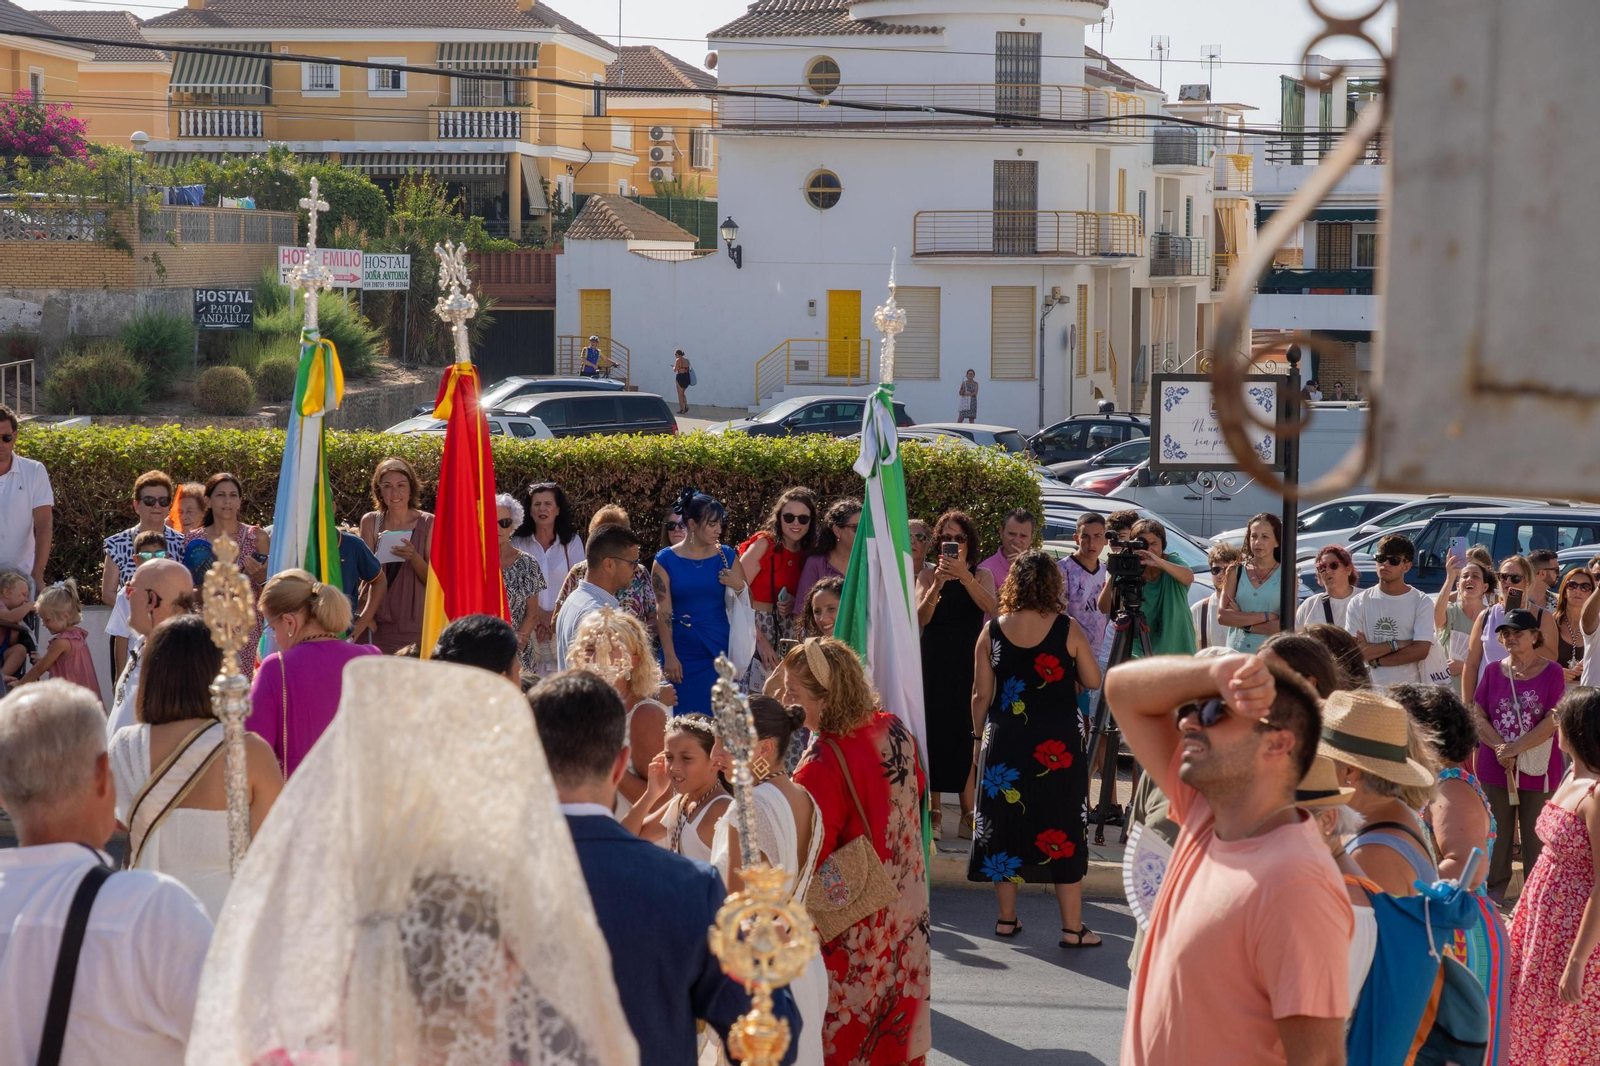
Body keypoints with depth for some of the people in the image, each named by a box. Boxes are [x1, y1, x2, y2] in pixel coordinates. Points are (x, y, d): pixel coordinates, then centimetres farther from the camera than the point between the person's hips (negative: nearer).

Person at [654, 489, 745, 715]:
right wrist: (669, 655, -9)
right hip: (681, 653, -2)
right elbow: (663, 612, -4)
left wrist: (738, 586, -13)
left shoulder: (726, 556, 4)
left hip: (719, 650, 2)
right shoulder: (666, 560, -2)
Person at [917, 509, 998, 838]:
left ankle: (968, 814, -2)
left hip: (969, 664, 0)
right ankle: (934, 813, 3)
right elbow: (921, 617, -9)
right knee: (934, 733, -2)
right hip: (934, 663, 0)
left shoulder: (981, 575, 6)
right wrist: (937, 585, -25)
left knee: (968, 733, -6)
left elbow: (990, 606, -15)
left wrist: (964, 577, -28)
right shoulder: (928, 576, 6)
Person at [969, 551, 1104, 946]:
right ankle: (1072, 927, 7)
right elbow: (1093, 681, 1)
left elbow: (981, 694, 1)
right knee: (1063, 830, 4)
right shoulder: (1068, 631, -8)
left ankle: (1006, 918, 19)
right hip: (1058, 744, -2)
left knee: (1005, 823, 13)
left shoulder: (992, 631, -3)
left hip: (1004, 741, 2)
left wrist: (978, 737, 14)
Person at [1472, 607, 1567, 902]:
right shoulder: (1493, 671, 6)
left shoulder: (1552, 672, -3)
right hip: (1495, 767, 3)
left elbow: (1553, 720, -11)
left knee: (1535, 833, 3)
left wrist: (1515, 748, -17)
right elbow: (1478, 716, 2)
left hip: (1538, 767, -3)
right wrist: (1500, 749, -13)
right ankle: (1494, 890, 20)